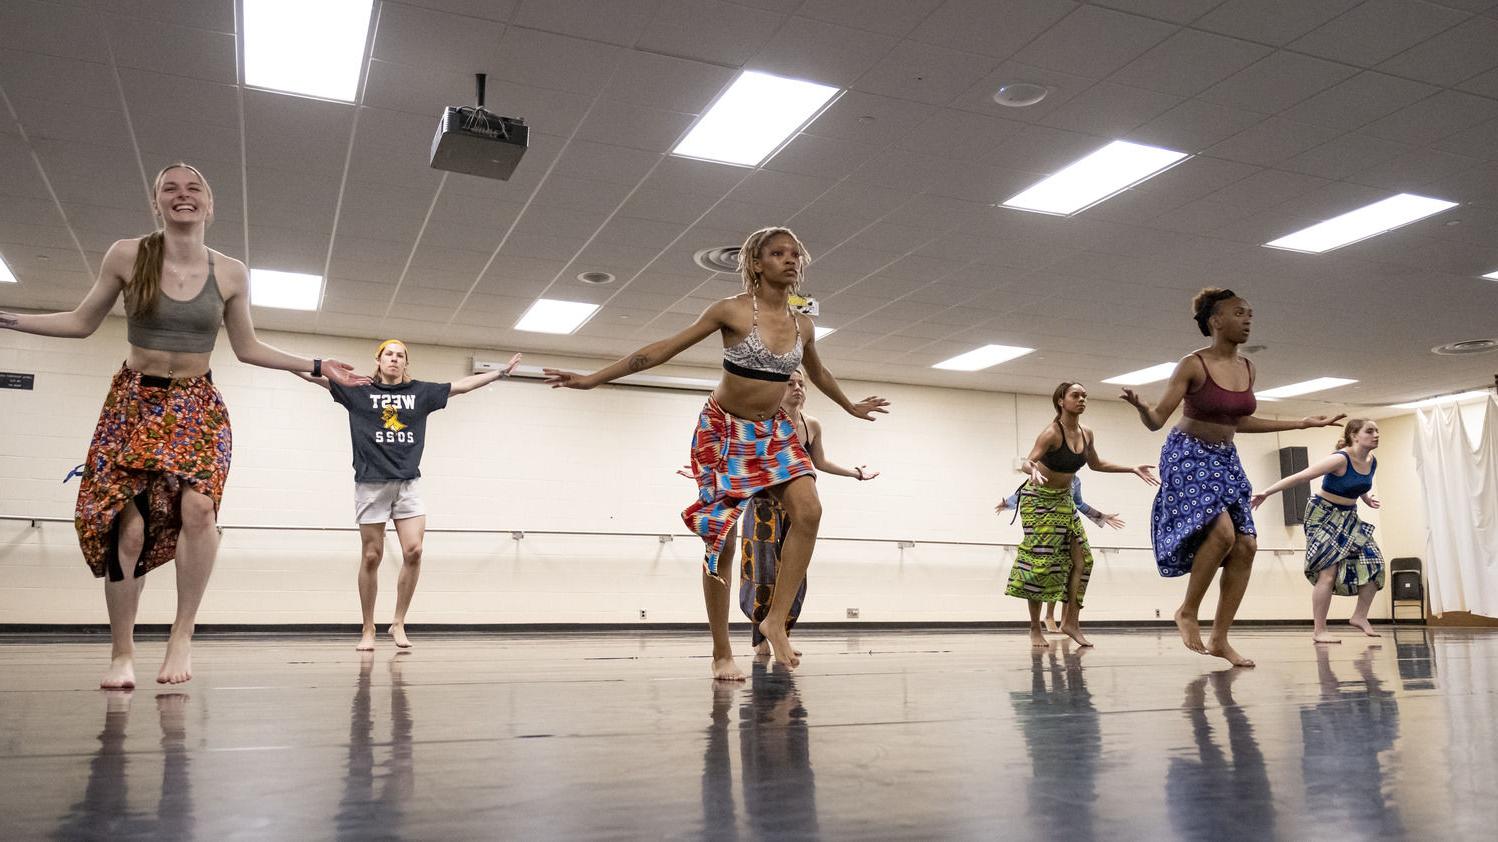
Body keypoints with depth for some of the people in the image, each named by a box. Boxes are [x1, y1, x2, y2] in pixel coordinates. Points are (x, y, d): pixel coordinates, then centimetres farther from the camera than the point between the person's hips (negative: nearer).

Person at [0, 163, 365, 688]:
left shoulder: (230, 274, -1)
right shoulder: (127, 255, -4)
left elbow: (247, 348, 9)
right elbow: (81, 323, 6)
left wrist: (315, 366, 5)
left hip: (197, 406, 0)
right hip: (133, 401, 0)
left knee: (197, 506, -26)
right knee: (129, 526, -12)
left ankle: (182, 635, -13)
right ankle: (122, 654, 4)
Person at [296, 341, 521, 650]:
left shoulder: (421, 391, 11)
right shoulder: (359, 390, 5)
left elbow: (462, 385, 13)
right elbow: (317, 377, -1)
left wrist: (501, 372, 11)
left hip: (408, 483, 2)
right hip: (371, 484, -2)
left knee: (413, 551, -11)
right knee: (371, 557, 2)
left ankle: (399, 624, 3)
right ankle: (368, 630, 13)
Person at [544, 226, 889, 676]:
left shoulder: (803, 325, 1)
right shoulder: (732, 310, -14)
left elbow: (819, 373, 22)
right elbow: (665, 349, -13)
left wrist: (852, 407, 37)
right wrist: (594, 378, -16)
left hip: (775, 429, 4)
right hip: (724, 428, -4)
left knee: (808, 511, -19)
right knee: (719, 533, -4)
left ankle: (777, 619, -8)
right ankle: (722, 653, 6)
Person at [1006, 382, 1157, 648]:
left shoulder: (1086, 434, 0)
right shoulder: (1052, 433, -22)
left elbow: (1096, 464, 17)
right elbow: (1028, 461, -32)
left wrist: (1133, 469, 11)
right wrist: (1033, 470, -56)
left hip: (1064, 500, 7)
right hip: (1039, 499, -7)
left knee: (1081, 559, -2)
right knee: (1041, 563, -7)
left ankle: (1070, 621, 8)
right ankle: (1035, 629, 3)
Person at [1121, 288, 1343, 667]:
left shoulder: (1247, 369, 5)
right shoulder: (1192, 365, -15)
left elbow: (1240, 422, 17)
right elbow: (1156, 420, -15)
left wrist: (1304, 423, 20)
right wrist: (1140, 406, -39)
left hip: (1226, 459, 7)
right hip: (1188, 456, -7)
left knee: (1246, 545, -2)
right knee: (1222, 531, -26)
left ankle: (1220, 639, 6)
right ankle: (1187, 612, -6)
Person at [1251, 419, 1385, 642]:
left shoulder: (1372, 462, 0)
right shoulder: (1340, 459, -23)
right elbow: (1300, 477, -24)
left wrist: (1368, 499, 4)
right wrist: (1267, 492, -26)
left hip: (1348, 517, 8)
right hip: (1324, 515, -8)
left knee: (1374, 564, 0)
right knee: (1328, 572, -12)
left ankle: (1360, 616, 16)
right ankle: (1319, 631, -4)